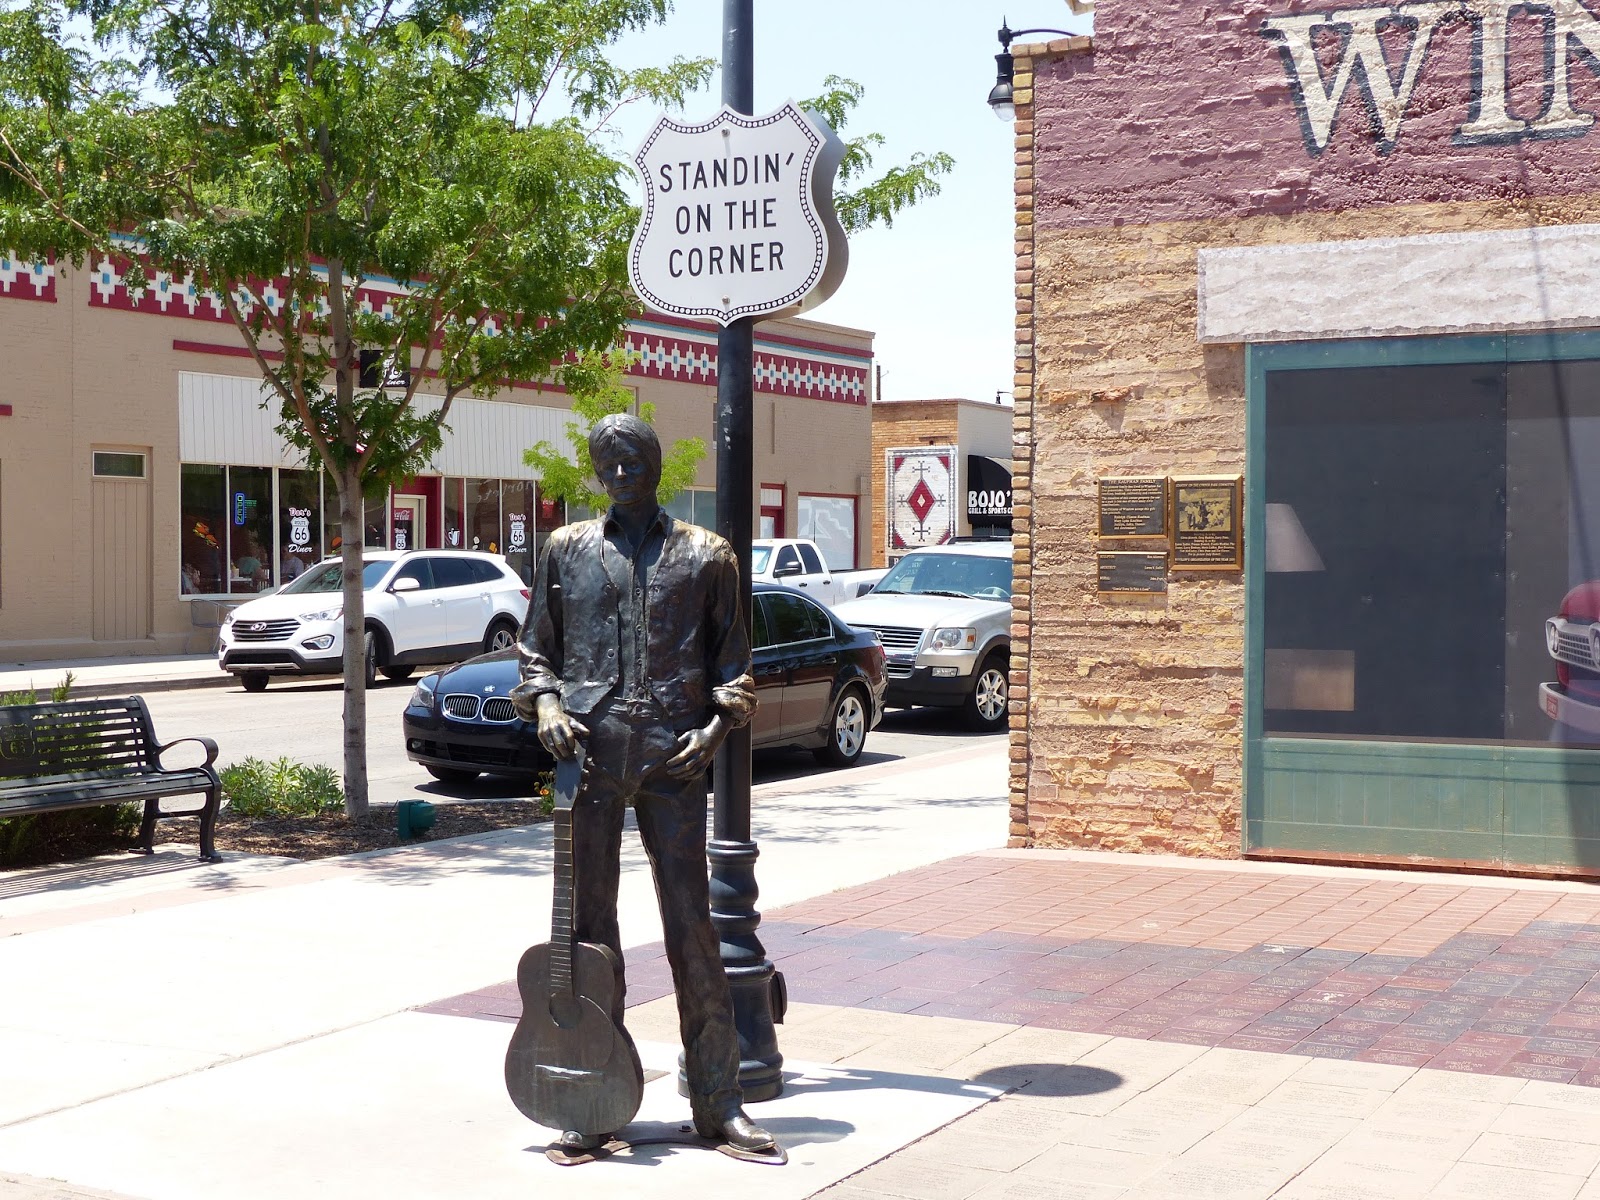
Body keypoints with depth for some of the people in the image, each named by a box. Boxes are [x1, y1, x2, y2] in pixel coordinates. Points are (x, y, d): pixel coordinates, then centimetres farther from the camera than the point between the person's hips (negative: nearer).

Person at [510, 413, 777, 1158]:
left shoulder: (705, 555, 9)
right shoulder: (567, 550, 12)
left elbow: (732, 658, 12)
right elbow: (536, 648, 16)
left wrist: (717, 725, -3)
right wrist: (544, 703, -3)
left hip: (674, 759, -1)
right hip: (589, 753, 1)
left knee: (692, 928, -1)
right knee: (589, 925, 6)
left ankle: (718, 1105, 8)